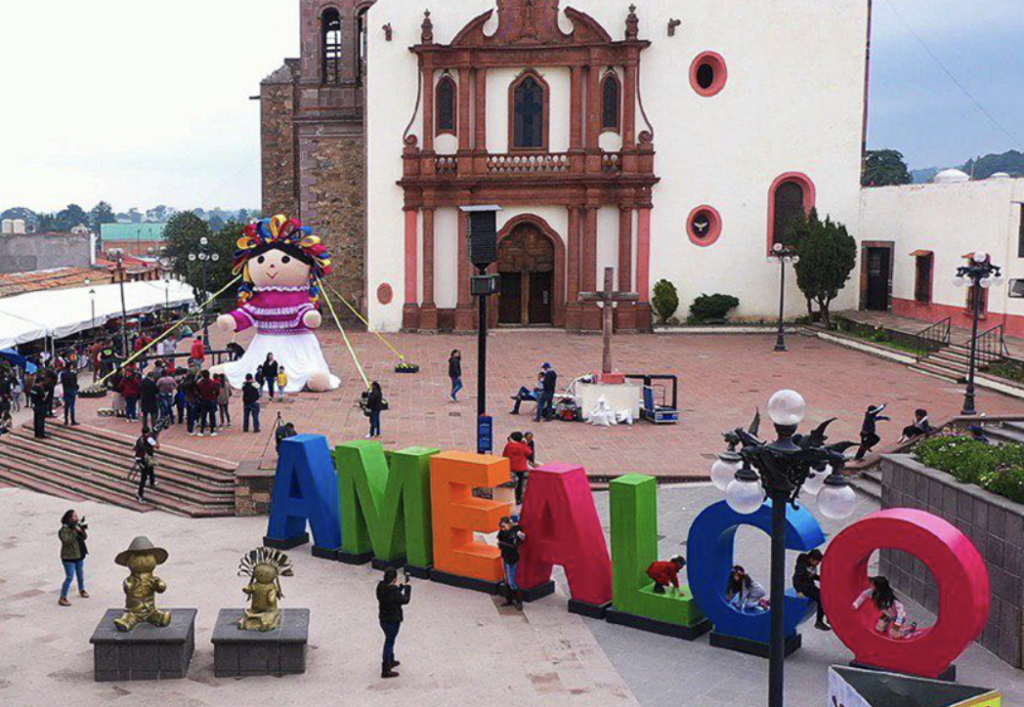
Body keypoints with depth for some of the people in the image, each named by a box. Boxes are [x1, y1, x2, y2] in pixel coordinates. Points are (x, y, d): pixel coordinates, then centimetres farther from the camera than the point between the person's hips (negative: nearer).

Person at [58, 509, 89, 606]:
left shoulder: (77, 526, 3)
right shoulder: (64, 530, -18)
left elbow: (84, 537, 4)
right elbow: (67, 540, -31)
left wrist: (83, 530, -14)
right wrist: (75, 532, -32)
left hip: (79, 556, 7)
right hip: (68, 557, -7)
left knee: (80, 575, 22)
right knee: (69, 577, -10)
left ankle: (82, 590, 45)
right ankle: (62, 598, -4)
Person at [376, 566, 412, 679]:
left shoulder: (381, 587, -6)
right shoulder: (393, 591, -29)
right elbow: (405, 600, -13)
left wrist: (401, 586, 10)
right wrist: (407, 587, 0)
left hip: (383, 618, 8)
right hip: (393, 620, -8)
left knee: (389, 640, 28)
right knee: (389, 642, 3)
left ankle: (390, 661, 48)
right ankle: (385, 670, 10)